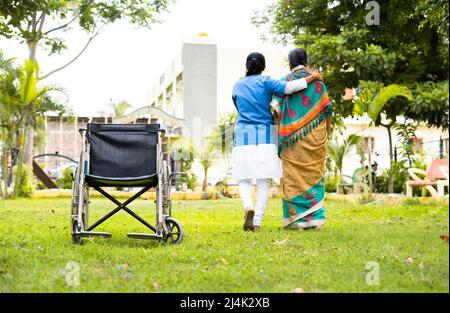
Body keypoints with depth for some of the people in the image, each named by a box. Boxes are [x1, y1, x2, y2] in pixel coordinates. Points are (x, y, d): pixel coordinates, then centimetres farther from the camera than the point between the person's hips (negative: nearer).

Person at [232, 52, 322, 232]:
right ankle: (257, 222, -3)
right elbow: (288, 88, -15)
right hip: (265, 136, -2)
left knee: (243, 179, 9)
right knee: (264, 181, 3)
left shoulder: (238, 86, 12)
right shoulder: (265, 82, 0)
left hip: (243, 136, 2)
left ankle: (248, 207, -19)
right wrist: (312, 78, -5)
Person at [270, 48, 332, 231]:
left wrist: (278, 136, -1)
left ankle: (297, 219, 0)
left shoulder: (285, 80, 1)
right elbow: (327, 109, 6)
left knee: (294, 175, 2)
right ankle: (315, 218, 6)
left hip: (293, 137, -2)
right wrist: (324, 134, 15)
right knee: (314, 174, 8)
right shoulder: (316, 80, 7)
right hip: (315, 137, 2)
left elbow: (275, 108, -8)